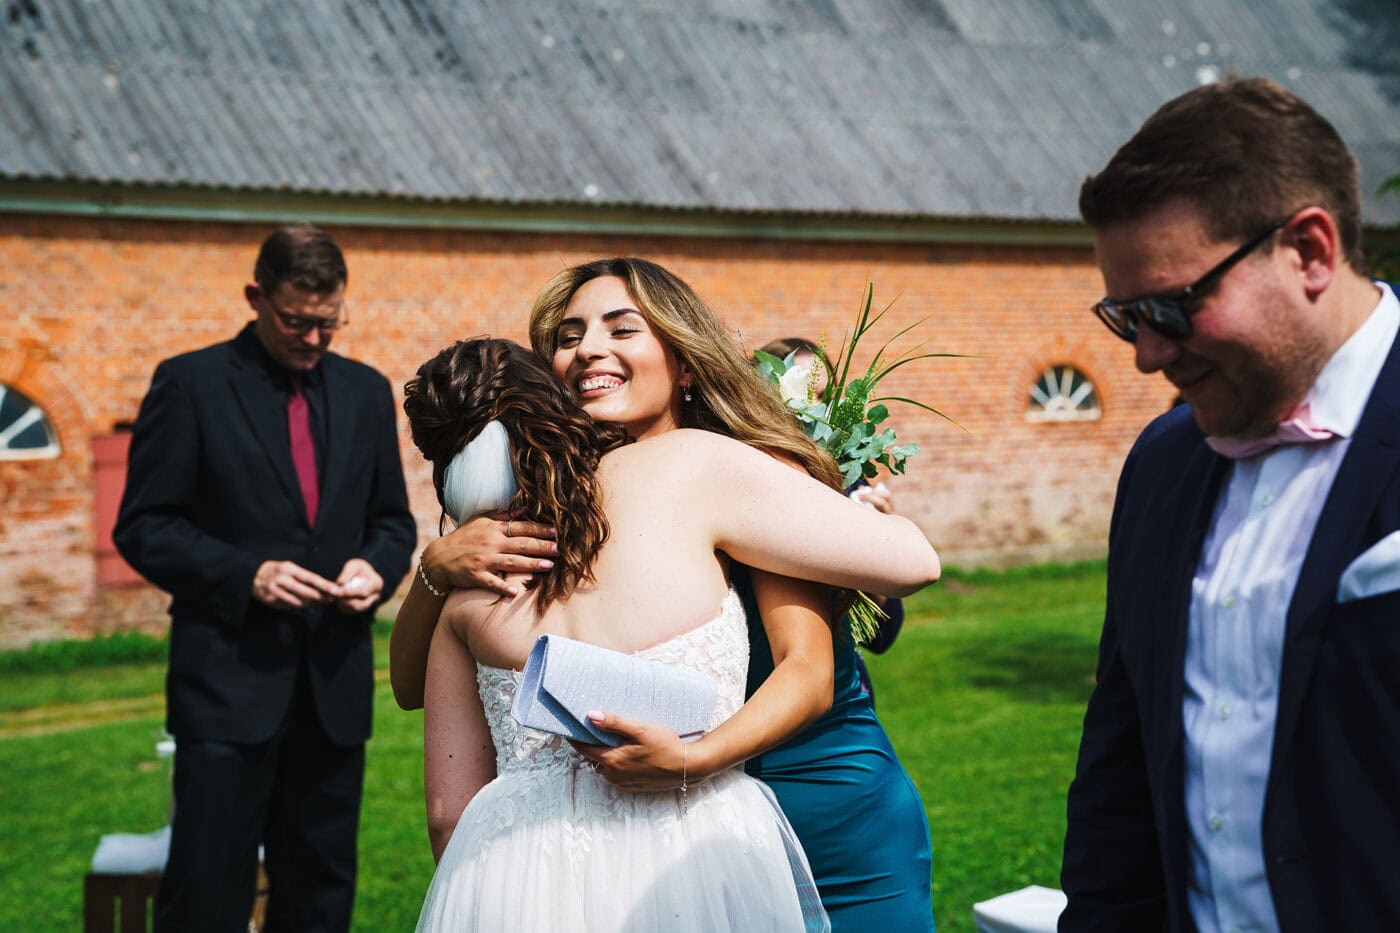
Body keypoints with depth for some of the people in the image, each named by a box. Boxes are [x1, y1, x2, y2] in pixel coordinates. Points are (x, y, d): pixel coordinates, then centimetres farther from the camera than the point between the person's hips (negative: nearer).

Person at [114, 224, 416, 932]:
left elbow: (392, 520, 17)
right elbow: (143, 528, -5)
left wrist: (376, 567, -6)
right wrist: (246, 575, -18)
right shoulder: (189, 384, -3)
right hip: (228, 682, -4)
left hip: (335, 687, 4)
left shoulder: (366, 391, 11)